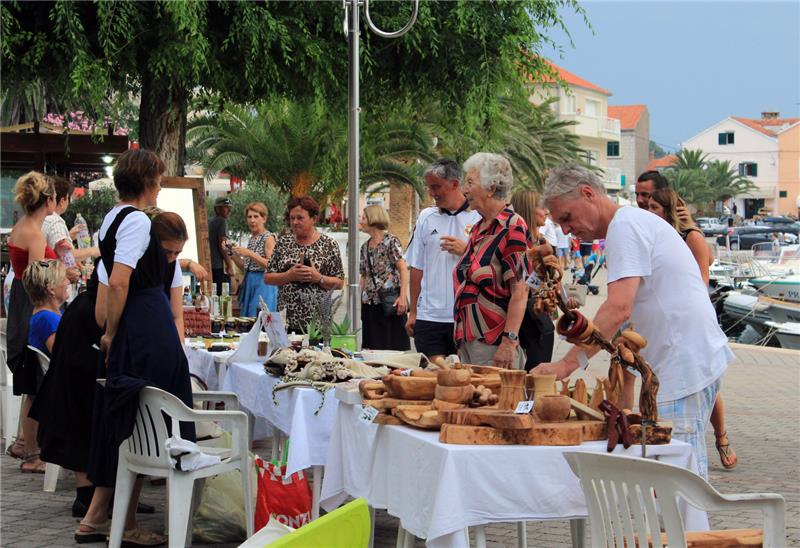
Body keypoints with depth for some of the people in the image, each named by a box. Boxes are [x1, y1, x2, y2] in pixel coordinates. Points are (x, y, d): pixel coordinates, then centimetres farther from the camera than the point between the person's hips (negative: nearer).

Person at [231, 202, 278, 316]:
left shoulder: (268, 238, -8)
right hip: (249, 282, 8)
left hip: (263, 283, -8)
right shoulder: (252, 239, 14)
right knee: (248, 320, 8)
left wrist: (250, 254, -22)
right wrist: (234, 253, 4)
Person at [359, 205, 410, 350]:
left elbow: (403, 269, -10)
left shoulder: (391, 241, -4)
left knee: (394, 346, -6)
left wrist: (403, 296, -19)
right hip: (369, 303, 6)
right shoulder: (365, 247, 15)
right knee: (372, 348, 4)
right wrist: (358, 299, 12)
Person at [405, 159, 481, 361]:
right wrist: (413, 312, 13)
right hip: (429, 317, 3)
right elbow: (417, 268, 15)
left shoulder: (480, 217, 0)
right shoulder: (426, 217, 12)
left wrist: (466, 251, -16)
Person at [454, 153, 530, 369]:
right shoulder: (478, 228, 14)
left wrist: (509, 342, -23)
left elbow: (520, 292, -17)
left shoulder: (512, 227, -12)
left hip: (494, 343, -8)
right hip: (468, 340, 8)